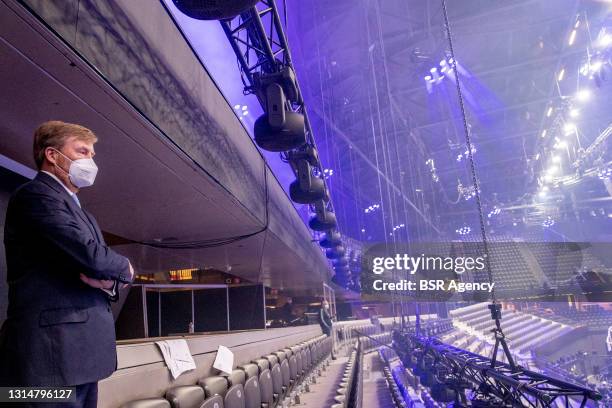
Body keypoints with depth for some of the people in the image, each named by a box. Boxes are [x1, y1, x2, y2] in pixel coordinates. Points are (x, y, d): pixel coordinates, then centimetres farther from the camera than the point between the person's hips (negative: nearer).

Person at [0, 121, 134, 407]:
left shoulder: (80, 212, 20)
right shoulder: (36, 194, -10)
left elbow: (95, 265, 17)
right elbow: (93, 256, -22)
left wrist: (109, 280, -7)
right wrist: (124, 267, 0)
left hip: (80, 352, 9)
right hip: (52, 352, -9)